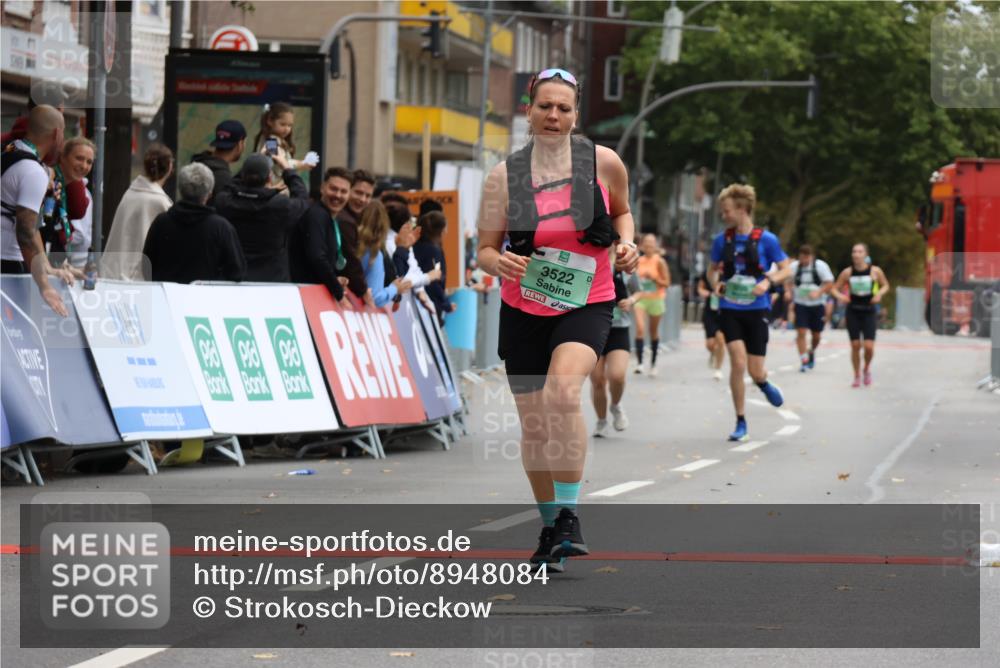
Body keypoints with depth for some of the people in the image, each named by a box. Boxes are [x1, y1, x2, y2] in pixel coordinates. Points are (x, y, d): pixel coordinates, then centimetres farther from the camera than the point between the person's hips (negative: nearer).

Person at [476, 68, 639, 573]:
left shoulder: (603, 162, -4)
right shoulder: (503, 176, -4)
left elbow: (621, 210, 16)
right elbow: (485, 250, 0)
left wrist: (626, 243, -4)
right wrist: (499, 262, -23)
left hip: (586, 304, -2)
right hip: (523, 310, 2)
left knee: (562, 392, -30)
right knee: (534, 426, 7)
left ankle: (569, 514, -21)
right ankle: (550, 529, 28)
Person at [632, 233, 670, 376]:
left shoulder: (659, 262, -5)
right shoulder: (638, 261, 5)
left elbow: (666, 283, -7)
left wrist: (653, 278, -19)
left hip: (656, 299, -2)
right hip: (640, 298, 2)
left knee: (653, 332, 10)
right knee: (640, 328, -18)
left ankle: (653, 364, 25)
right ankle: (639, 362, -21)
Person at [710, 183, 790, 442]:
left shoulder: (766, 239, -6)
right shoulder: (721, 240, 2)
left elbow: (785, 269, 1)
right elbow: (714, 270, 16)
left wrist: (768, 281, -17)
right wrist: (717, 283, -5)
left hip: (756, 310, -1)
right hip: (730, 310, 1)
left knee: (756, 372, -1)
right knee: (738, 363, -15)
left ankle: (764, 383, 39)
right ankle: (741, 423, -3)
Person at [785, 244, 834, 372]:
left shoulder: (821, 266, -8)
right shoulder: (794, 267, -3)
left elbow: (829, 283, -5)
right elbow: (788, 282, 10)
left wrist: (818, 292, -21)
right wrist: (788, 291, -11)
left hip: (817, 305, 0)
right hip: (800, 304, 0)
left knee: (816, 335, 8)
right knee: (801, 332, -13)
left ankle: (812, 352, 39)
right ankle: (804, 361, -7)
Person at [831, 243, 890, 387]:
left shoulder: (875, 271, -7)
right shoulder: (847, 272, -4)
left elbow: (886, 285, 8)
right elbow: (834, 288, 3)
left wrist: (880, 294, -12)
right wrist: (839, 296, -19)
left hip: (868, 312, -1)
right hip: (853, 312, 1)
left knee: (869, 346, -10)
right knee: (855, 346, 2)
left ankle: (867, 368, 21)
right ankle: (857, 376, 19)